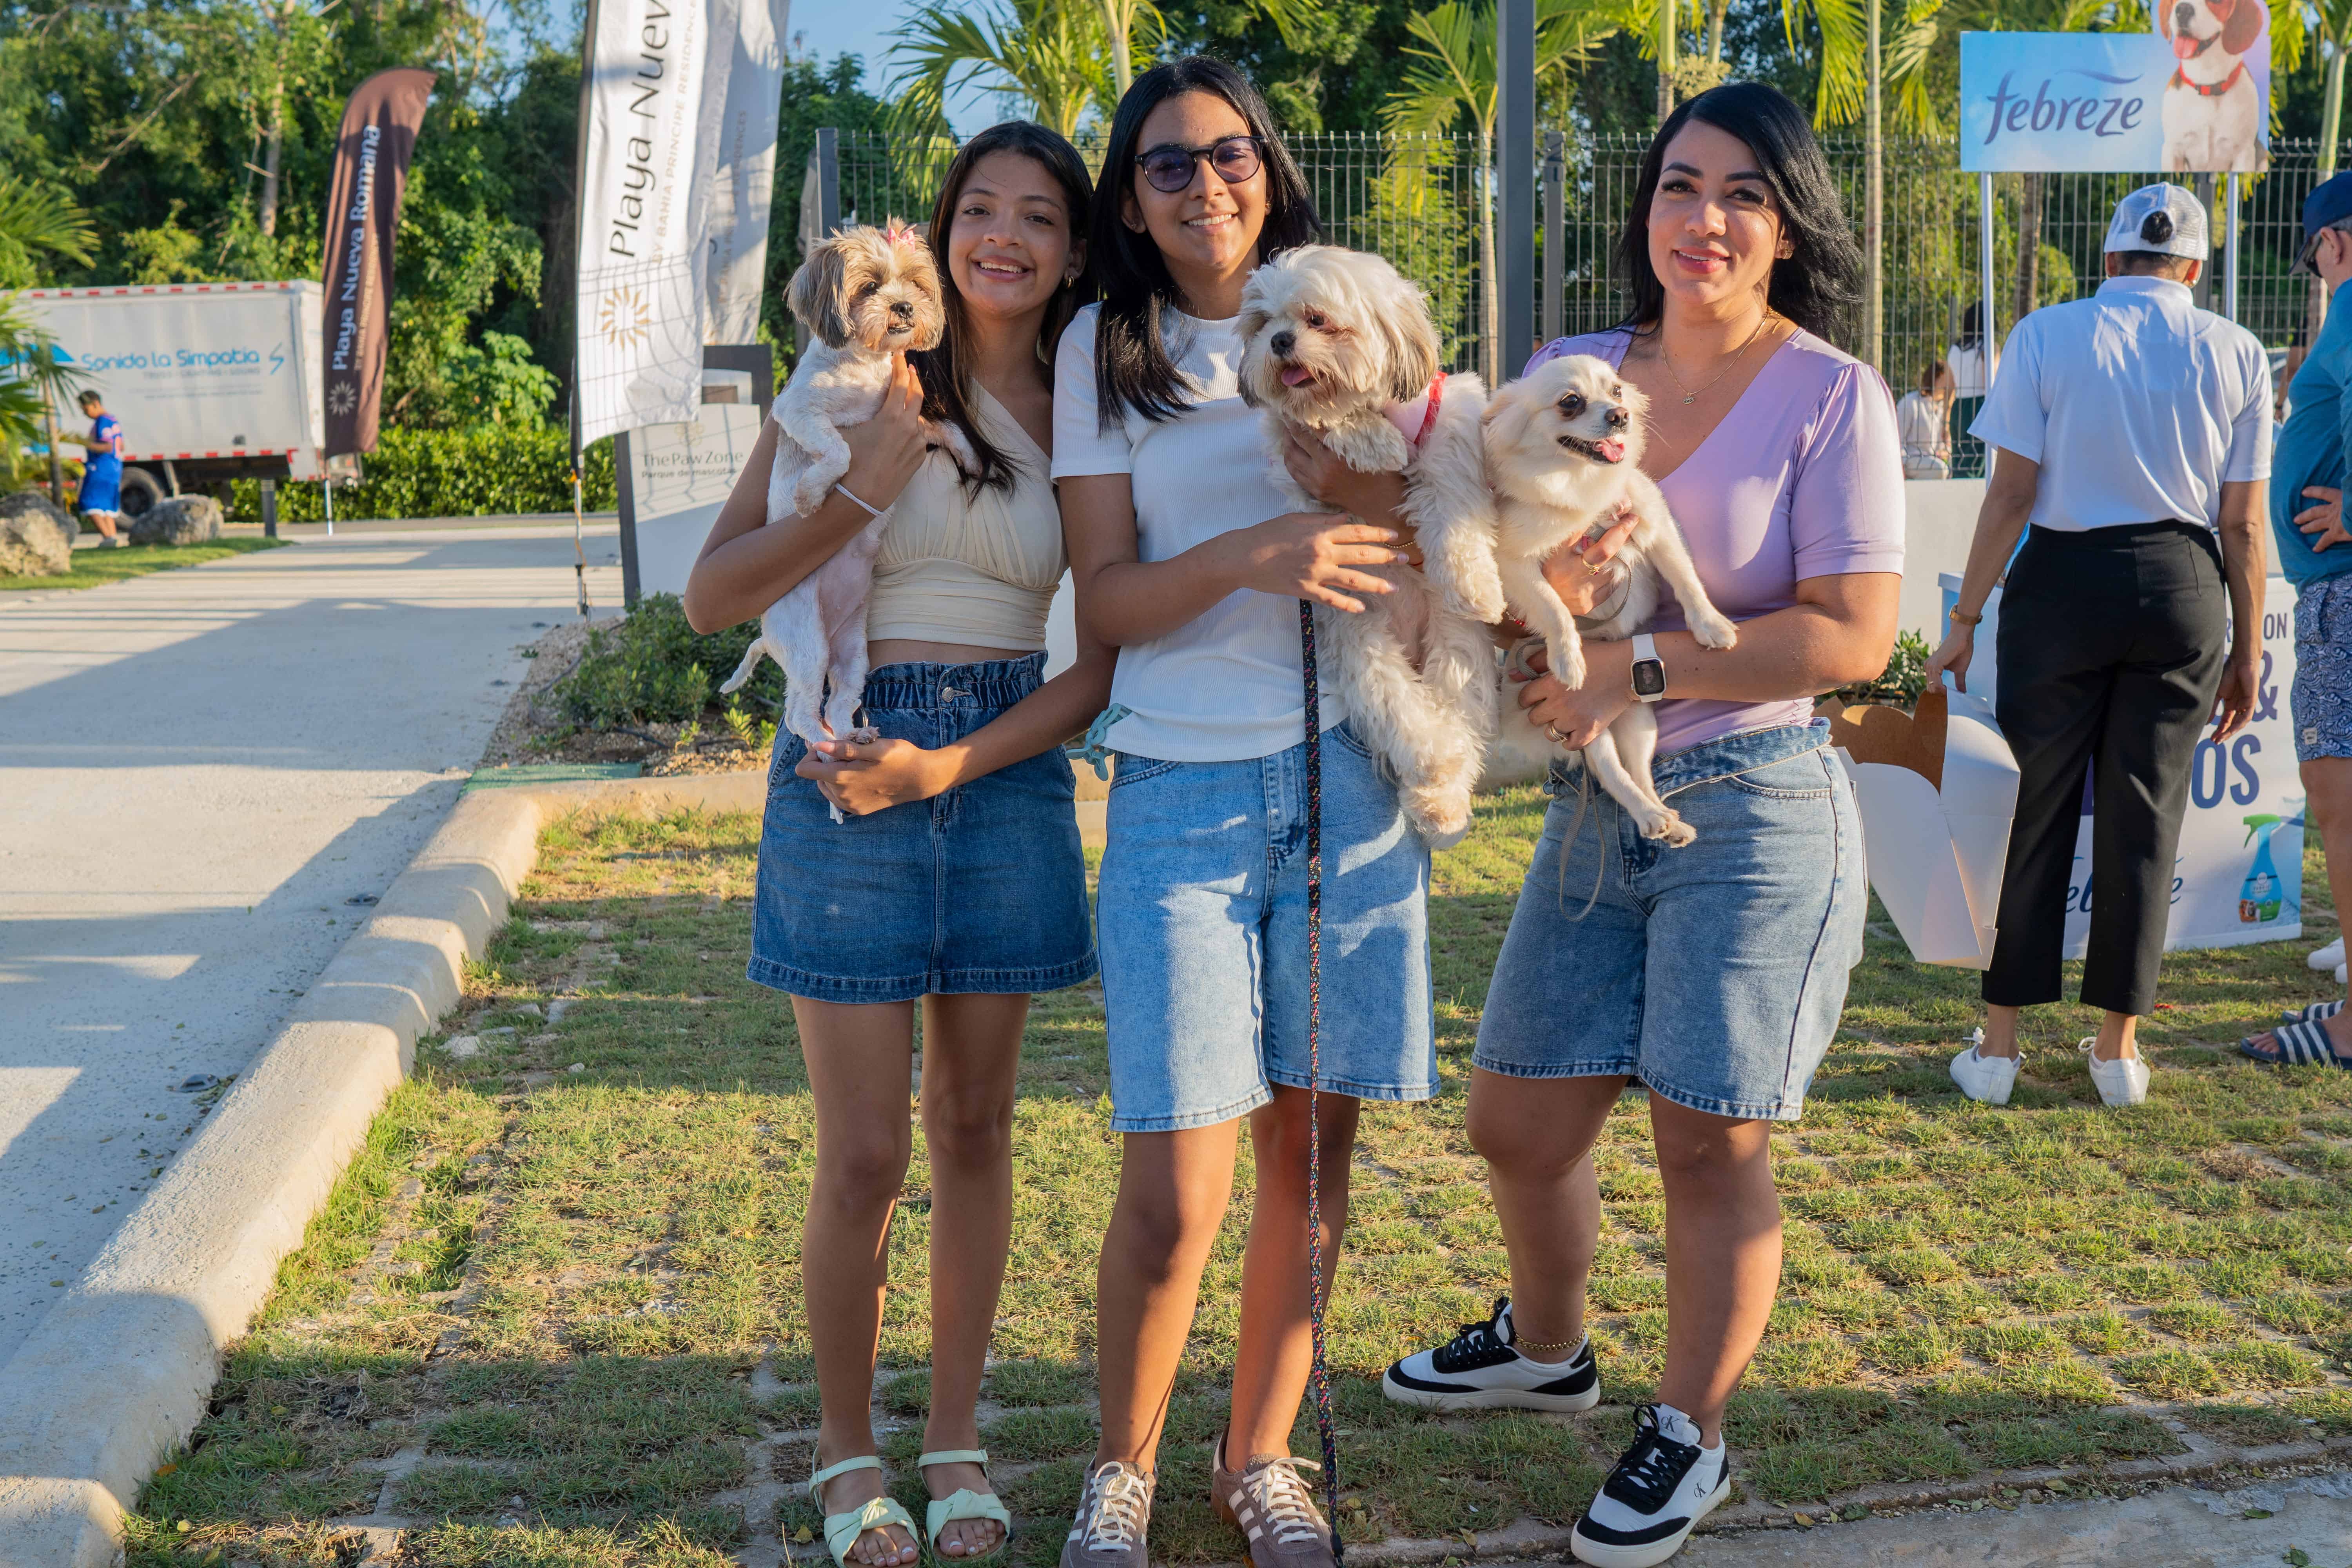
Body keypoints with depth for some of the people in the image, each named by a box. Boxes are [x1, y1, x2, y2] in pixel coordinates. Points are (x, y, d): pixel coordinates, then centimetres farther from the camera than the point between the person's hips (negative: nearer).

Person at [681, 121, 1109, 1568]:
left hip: (1005, 778, 3)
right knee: (866, 1153, 1)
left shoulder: (1076, 418, 4)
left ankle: (958, 1437, 27)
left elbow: (1108, 661, 0)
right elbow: (713, 596, -8)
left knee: (975, 1126, 12)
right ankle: (847, 1450, 21)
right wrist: (867, 483, -20)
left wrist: (951, 764, -11)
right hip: (848, 768, -2)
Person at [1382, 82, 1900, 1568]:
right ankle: (1546, 1346, 43)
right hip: (1595, 811, 6)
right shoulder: (1574, 371, 7)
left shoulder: (1832, 397, -8)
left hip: (1754, 810, -5)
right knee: (1519, 1126, 14)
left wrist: (1641, 667, -18)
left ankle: (1693, 1436, 26)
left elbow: (1854, 634, -15)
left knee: (1710, 1144, 4)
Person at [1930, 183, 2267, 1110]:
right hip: (2181, 585, 2)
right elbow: (2243, 524, 3)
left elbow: (2010, 494, -6)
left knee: (2035, 809, 6)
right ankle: (2119, 1049, 17)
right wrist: (2244, 651, 11)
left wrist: (1965, 621, 0)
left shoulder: (2046, 336, -2)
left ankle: (1999, 1046, 10)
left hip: (2062, 582, -1)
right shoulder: (2234, 353, 3)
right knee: (2146, 816, 9)